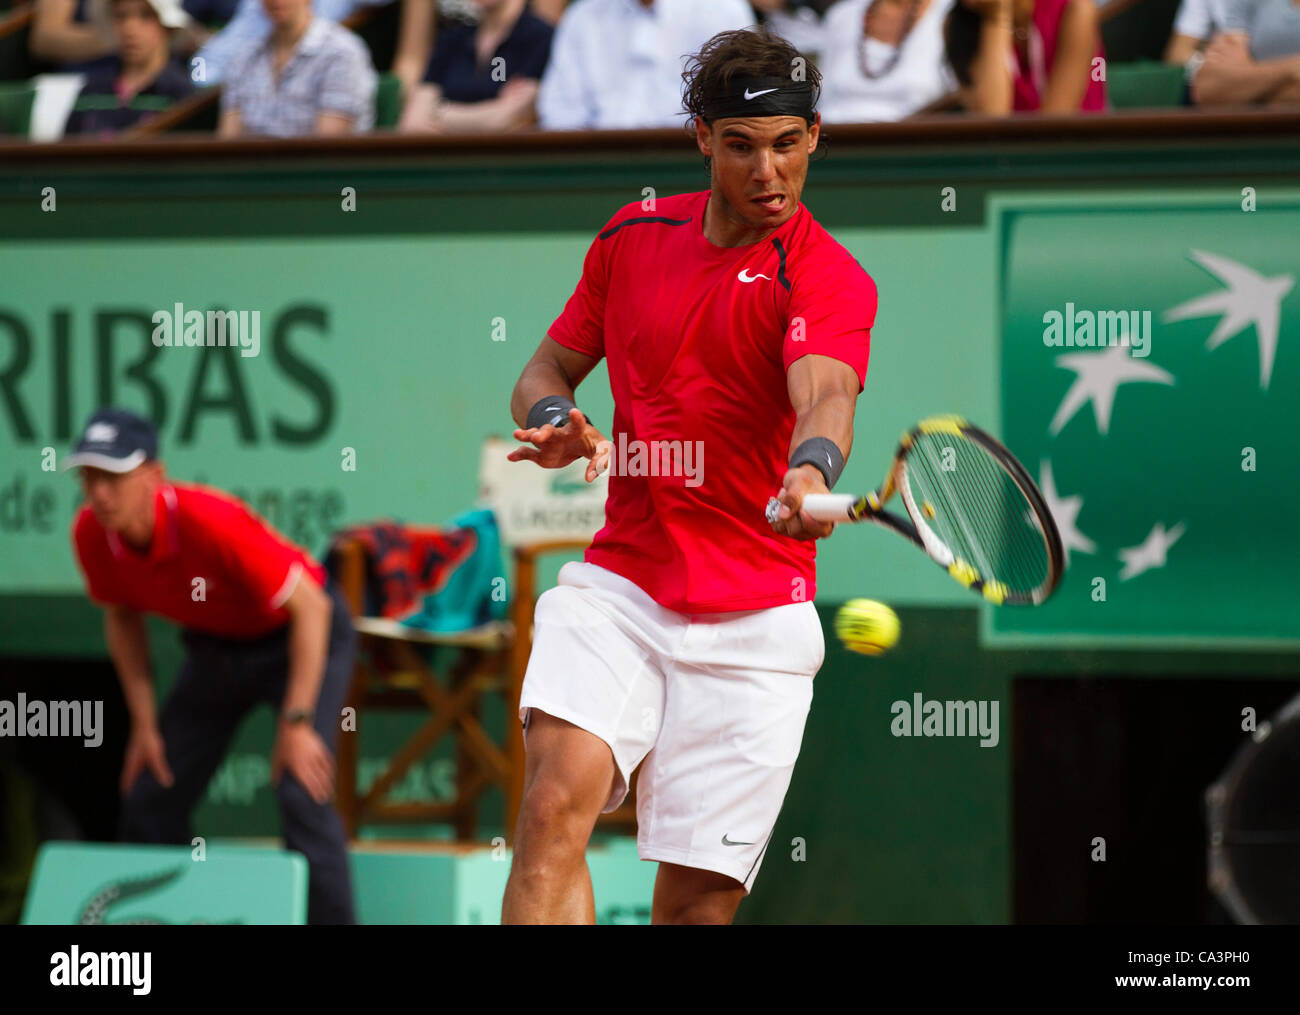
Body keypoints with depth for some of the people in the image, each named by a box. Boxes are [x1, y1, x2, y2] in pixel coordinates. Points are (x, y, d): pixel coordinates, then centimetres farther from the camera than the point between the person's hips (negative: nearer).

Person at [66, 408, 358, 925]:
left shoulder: (211, 521, -36)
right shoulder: (91, 533, -18)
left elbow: (310, 608, -29)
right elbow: (123, 619, 3)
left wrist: (297, 723, -30)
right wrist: (144, 723, -1)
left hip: (302, 636, -6)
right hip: (214, 646, 6)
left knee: (302, 794, -23)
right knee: (149, 800, 2)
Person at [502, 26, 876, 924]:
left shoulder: (827, 275, -7)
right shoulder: (632, 237, 8)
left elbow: (824, 395, -27)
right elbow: (550, 367, 19)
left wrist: (812, 471, -50)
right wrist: (557, 421, -5)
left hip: (753, 623, -2)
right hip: (619, 584, 2)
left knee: (696, 900, -2)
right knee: (558, 798, -23)